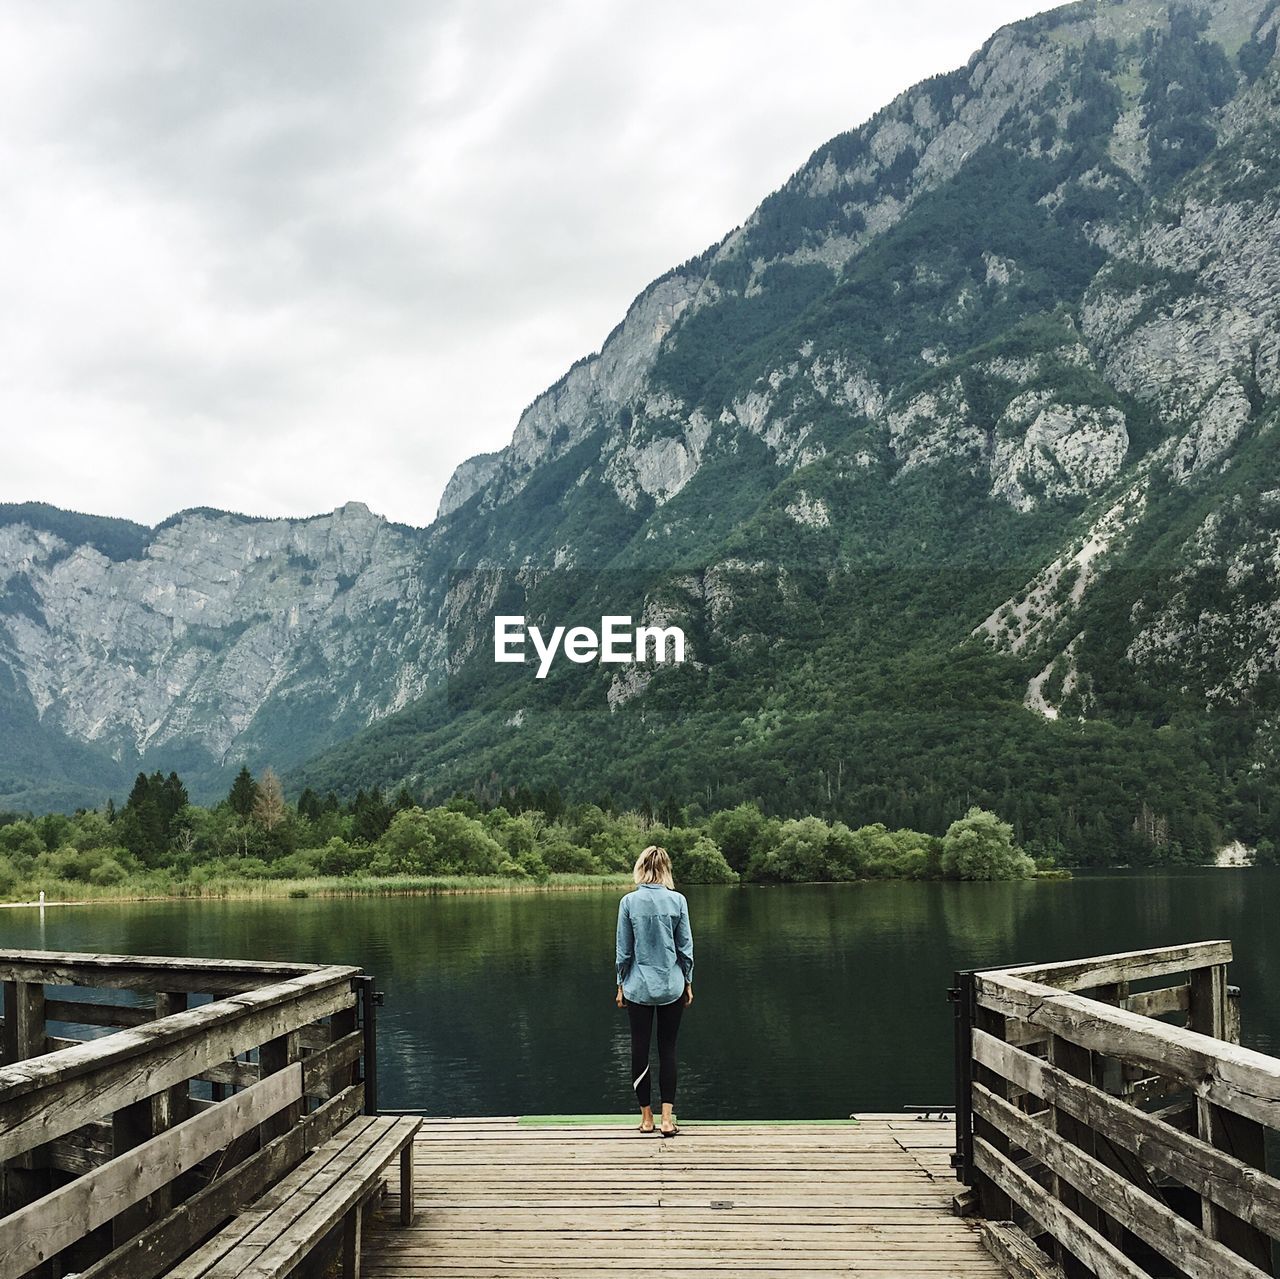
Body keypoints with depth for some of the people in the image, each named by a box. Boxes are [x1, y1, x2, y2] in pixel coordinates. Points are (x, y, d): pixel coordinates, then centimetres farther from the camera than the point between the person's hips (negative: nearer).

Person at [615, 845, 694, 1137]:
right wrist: (688, 983, 10)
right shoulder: (677, 900, -6)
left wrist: (621, 985, 8)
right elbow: (686, 946, -1)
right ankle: (667, 1118, 3)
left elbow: (624, 949, -3)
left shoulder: (629, 902, -7)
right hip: (671, 986, 1)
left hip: (639, 987, -1)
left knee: (640, 1050, 8)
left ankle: (646, 1117, 14)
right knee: (668, 1050, 7)